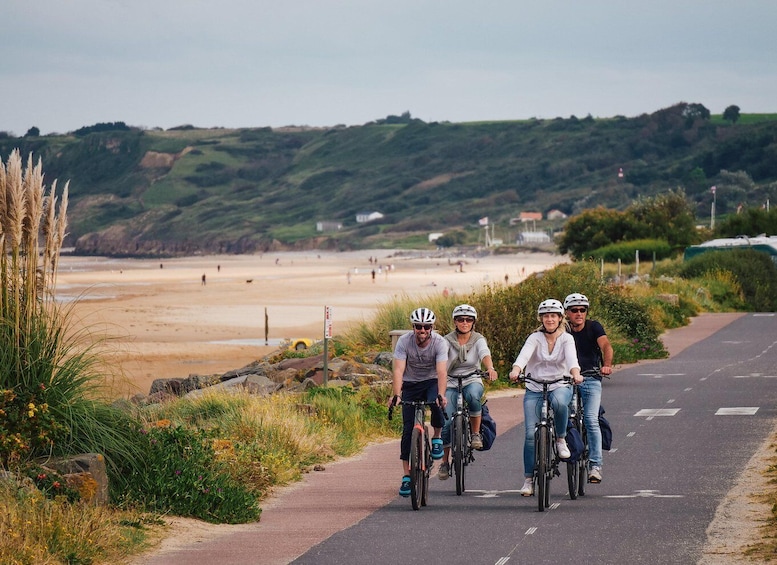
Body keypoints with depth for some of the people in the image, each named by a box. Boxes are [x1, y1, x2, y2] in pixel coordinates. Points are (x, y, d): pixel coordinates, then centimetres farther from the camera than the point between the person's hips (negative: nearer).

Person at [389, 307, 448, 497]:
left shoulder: (439, 342, -22)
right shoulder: (404, 341, -20)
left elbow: (442, 371, -33)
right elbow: (398, 370, -28)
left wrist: (440, 395, -50)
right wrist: (395, 395, -43)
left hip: (432, 382, -1)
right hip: (411, 384, 1)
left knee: (436, 403, -35)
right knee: (408, 429, -6)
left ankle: (437, 437, -7)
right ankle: (407, 476, 1)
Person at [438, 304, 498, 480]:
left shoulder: (478, 340, -3)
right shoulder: (448, 341, -1)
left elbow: (485, 355, -23)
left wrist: (490, 369, -45)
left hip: (472, 382, -1)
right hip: (451, 384, 1)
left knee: (472, 395, -38)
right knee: (446, 422, -15)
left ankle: (476, 434, -18)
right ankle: (444, 462, 2)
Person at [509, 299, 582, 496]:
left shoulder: (566, 339, 1)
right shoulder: (535, 338, 0)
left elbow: (572, 358, -18)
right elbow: (524, 355, -20)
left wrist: (575, 374, -40)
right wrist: (516, 370, -41)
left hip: (560, 386, -1)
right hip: (534, 389, 1)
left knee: (559, 402, -38)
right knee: (530, 434, -11)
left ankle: (561, 439, -12)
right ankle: (528, 479, 0)